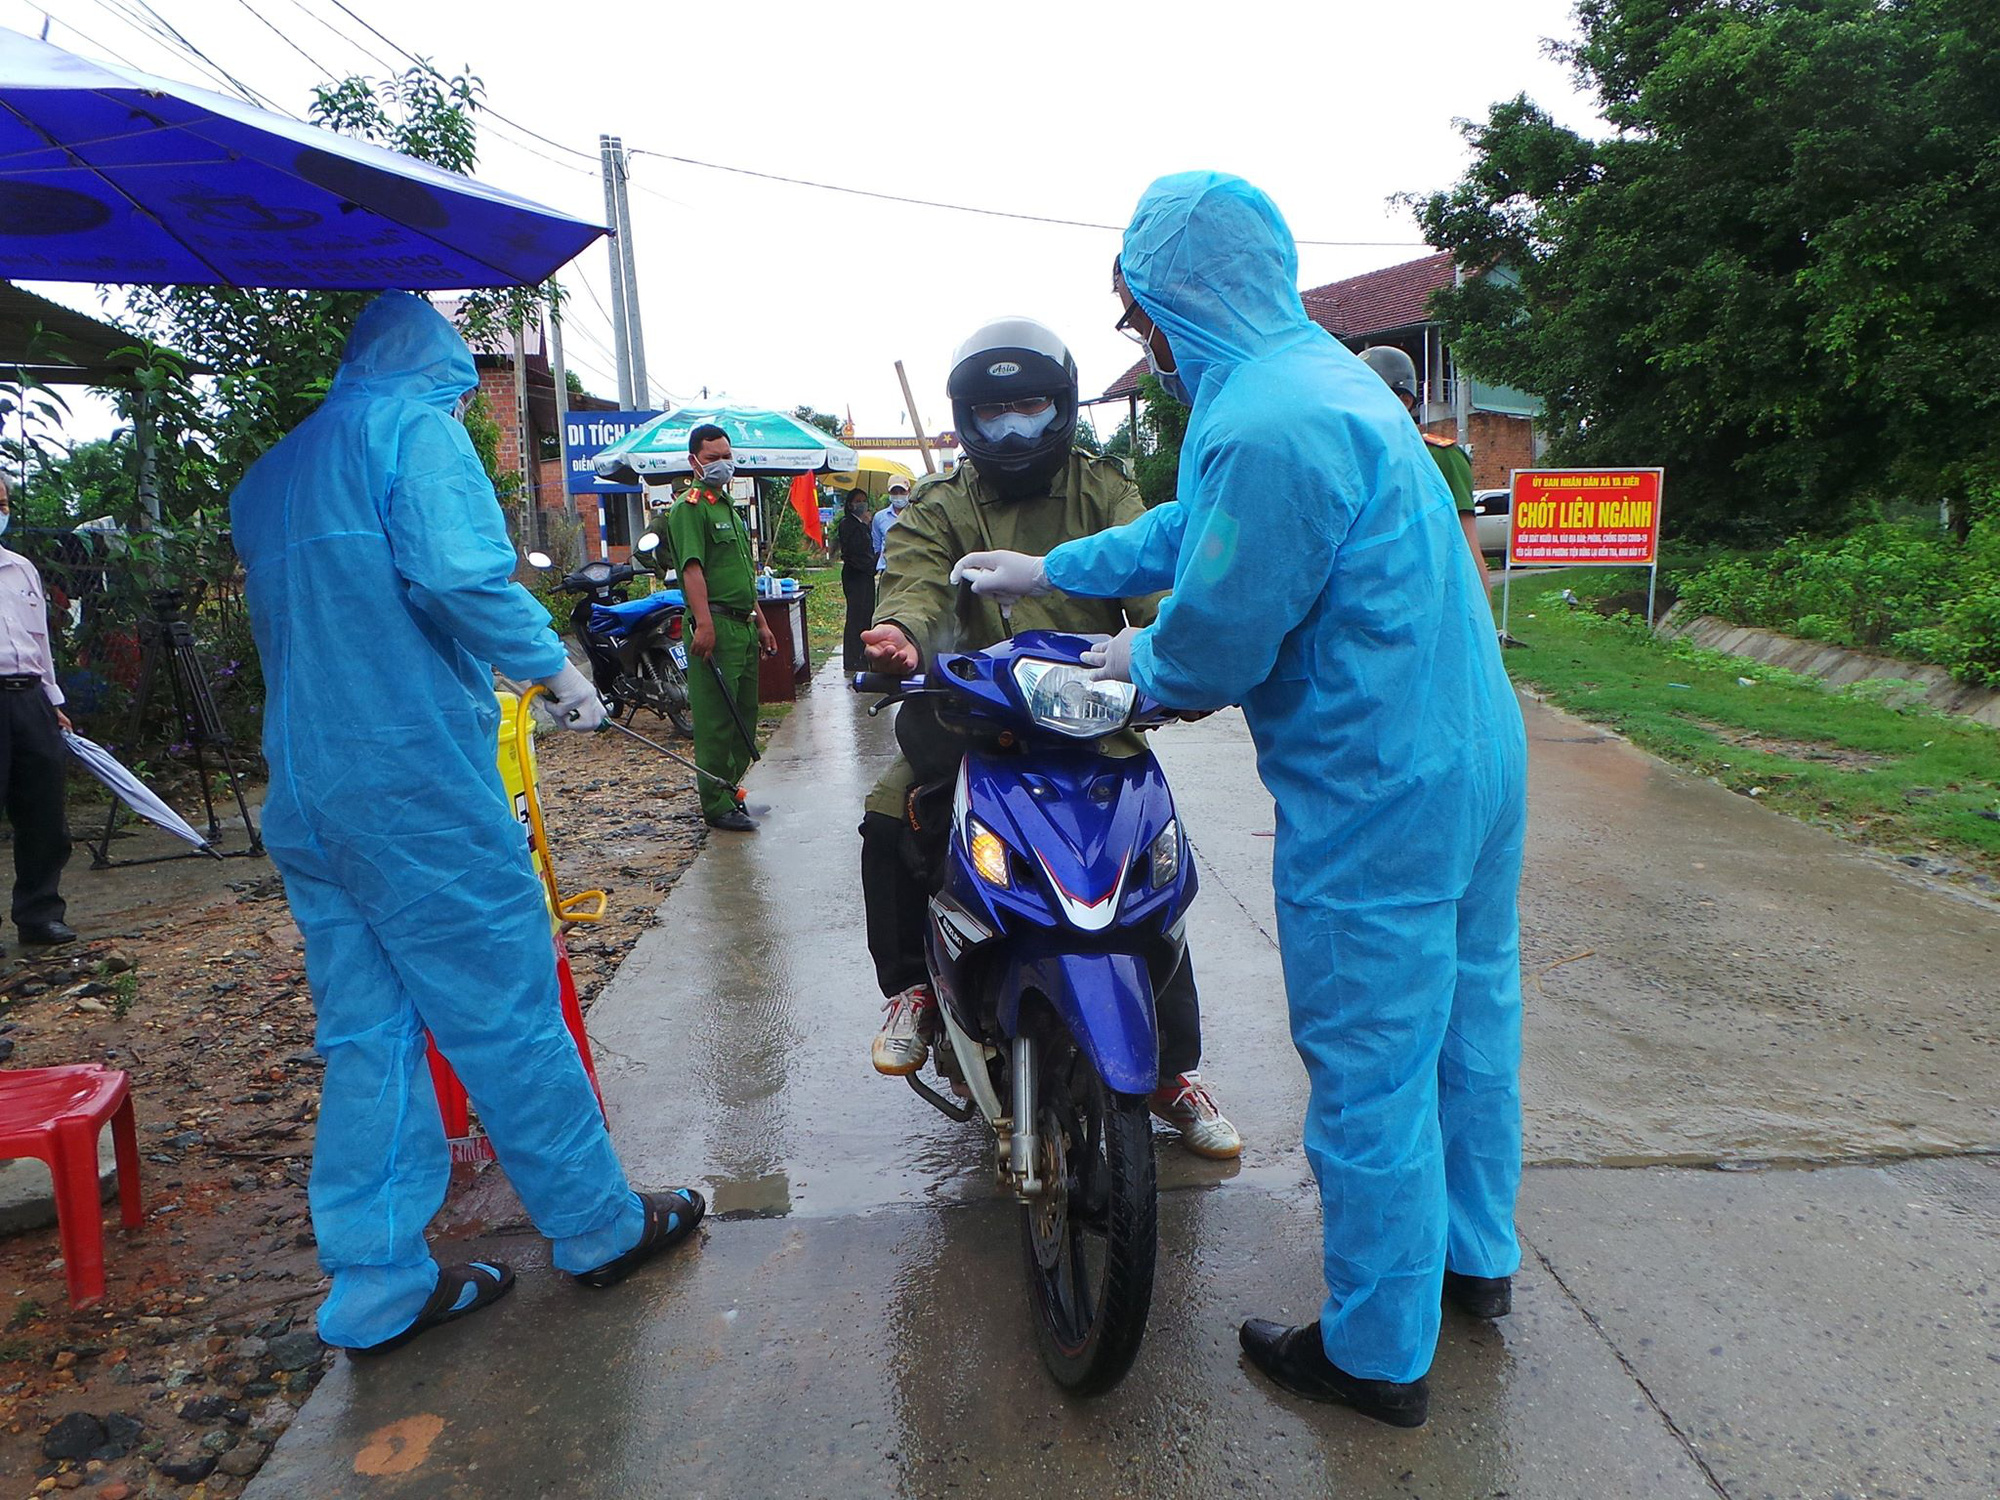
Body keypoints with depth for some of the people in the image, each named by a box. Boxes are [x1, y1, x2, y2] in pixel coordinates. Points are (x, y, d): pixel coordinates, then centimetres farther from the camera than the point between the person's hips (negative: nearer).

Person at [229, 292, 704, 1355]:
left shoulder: (267, 475, 21)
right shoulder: (415, 426, -4)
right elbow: (456, 571, -21)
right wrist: (553, 666, -9)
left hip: (303, 787, 8)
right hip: (416, 776, -8)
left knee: (364, 1035, 11)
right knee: (508, 1011, 2)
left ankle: (377, 1287, 18)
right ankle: (600, 1227, 18)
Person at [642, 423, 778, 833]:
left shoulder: (729, 507, 23)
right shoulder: (689, 506, -6)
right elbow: (692, 568, -19)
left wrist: (760, 623, 24)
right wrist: (703, 624, -28)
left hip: (744, 626, 9)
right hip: (716, 627, -9)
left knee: (744, 715, 13)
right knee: (717, 719, -7)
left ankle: (732, 791, 24)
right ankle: (717, 806, -1)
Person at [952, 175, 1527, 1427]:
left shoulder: (1265, 424, -24)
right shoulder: (1323, 372, 11)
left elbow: (1217, 638, -20)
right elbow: (1197, 528, 21)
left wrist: (1140, 665, 3)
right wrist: (1051, 569, 27)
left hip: (1375, 799, -10)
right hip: (1480, 758, 10)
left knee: (1370, 1079, 6)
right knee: (1468, 1022, 23)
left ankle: (1378, 1353, 27)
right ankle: (1475, 1256, 45)